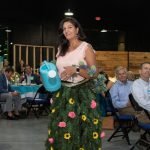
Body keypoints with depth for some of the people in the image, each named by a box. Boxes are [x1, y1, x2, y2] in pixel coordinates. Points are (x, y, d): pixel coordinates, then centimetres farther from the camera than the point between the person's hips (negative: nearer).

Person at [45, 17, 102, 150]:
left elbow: (94, 73, -9)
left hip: (82, 94, -5)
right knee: (61, 128, 3)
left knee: (81, 129, -5)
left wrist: (76, 70, -23)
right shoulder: (61, 49, 13)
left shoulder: (86, 47, -4)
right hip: (63, 94, 5)